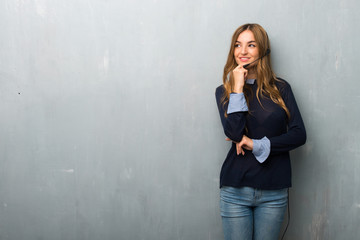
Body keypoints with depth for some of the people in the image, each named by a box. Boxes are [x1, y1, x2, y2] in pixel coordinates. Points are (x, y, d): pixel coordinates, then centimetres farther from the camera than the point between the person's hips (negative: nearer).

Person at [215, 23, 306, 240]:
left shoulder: (280, 88, 5)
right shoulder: (224, 91, 4)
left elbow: (299, 134, -3)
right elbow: (234, 133, -12)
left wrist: (257, 145, -11)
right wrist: (238, 89, -11)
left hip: (274, 192, 1)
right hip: (235, 190, 0)